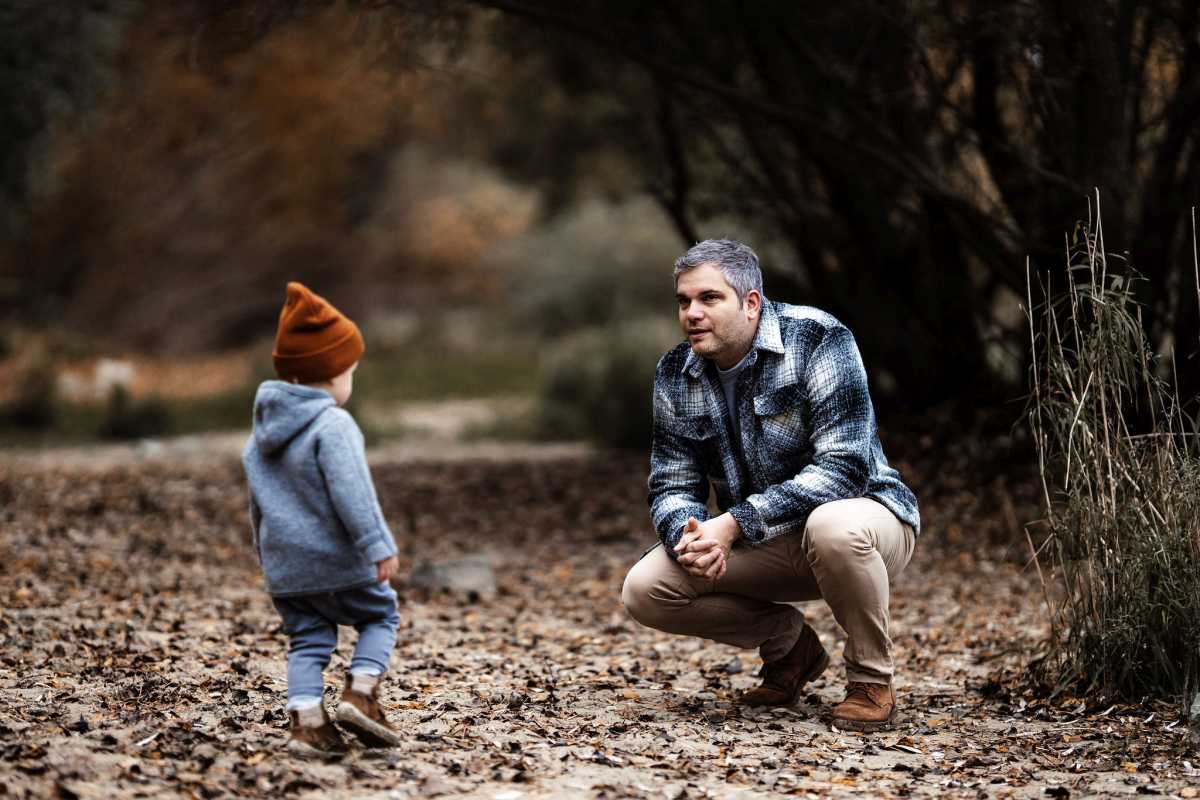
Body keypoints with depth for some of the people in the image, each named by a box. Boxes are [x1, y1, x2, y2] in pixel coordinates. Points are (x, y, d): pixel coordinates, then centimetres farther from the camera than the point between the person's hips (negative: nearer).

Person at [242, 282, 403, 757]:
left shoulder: (264, 429, 10)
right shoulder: (332, 425, -17)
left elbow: (258, 500, 18)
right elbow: (352, 493, -23)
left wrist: (267, 553, 28)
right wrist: (378, 546, -20)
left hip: (285, 565, 6)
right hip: (338, 560, -6)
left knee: (308, 639, 11)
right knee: (380, 615, 13)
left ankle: (306, 719, -2)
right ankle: (360, 692, -4)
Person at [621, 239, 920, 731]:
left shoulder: (818, 340, -20)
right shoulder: (676, 374, -1)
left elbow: (844, 468, -28)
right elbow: (671, 486, 1)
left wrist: (733, 524, -33)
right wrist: (687, 535, -25)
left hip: (861, 516, -5)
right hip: (762, 546, 5)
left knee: (833, 527, -41)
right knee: (644, 590, -15)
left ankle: (871, 680, -14)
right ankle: (788, 644, 9)